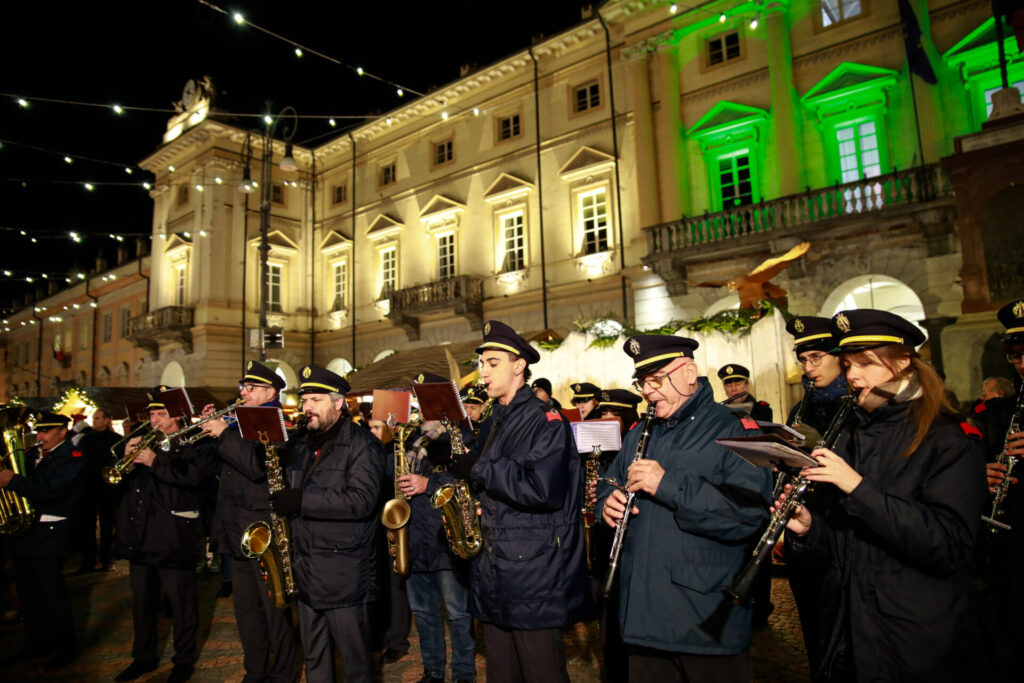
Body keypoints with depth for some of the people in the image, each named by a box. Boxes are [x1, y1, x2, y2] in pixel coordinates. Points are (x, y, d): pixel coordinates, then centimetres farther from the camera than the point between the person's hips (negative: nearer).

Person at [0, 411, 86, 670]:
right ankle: (35, 642, 31)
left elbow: (49, 489, -24)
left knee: (52, 590, 1)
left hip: (47, 535, -8)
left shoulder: (71, 458, -12)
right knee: (28, 591, 16)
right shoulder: (33, 455, 13)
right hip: (22, 531, 8)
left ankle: (66, 646, 16)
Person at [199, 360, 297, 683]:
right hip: (238, 531, 8)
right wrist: (208, 426, 5)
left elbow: (257, 466, -24)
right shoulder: (240, 423, 13)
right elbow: (220, 464, 15)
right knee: (245, 607, 17)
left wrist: (223, 434, -20)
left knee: (274, 607, 4)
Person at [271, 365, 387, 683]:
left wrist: (301, 500, -24)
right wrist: (282, 499, 2)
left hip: (345, 575, -7)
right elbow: (289, 490, 23)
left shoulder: (362, 444, -11)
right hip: (306, 571, 7)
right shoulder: (301, 445, 13)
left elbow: (361, 501, -24)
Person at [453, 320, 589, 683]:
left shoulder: (546, 419, -12)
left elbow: (543, 489, -27)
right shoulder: (494, 423, 14)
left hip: (534, 580, -8)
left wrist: (479, 468, -19)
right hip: (494, 577, 9)